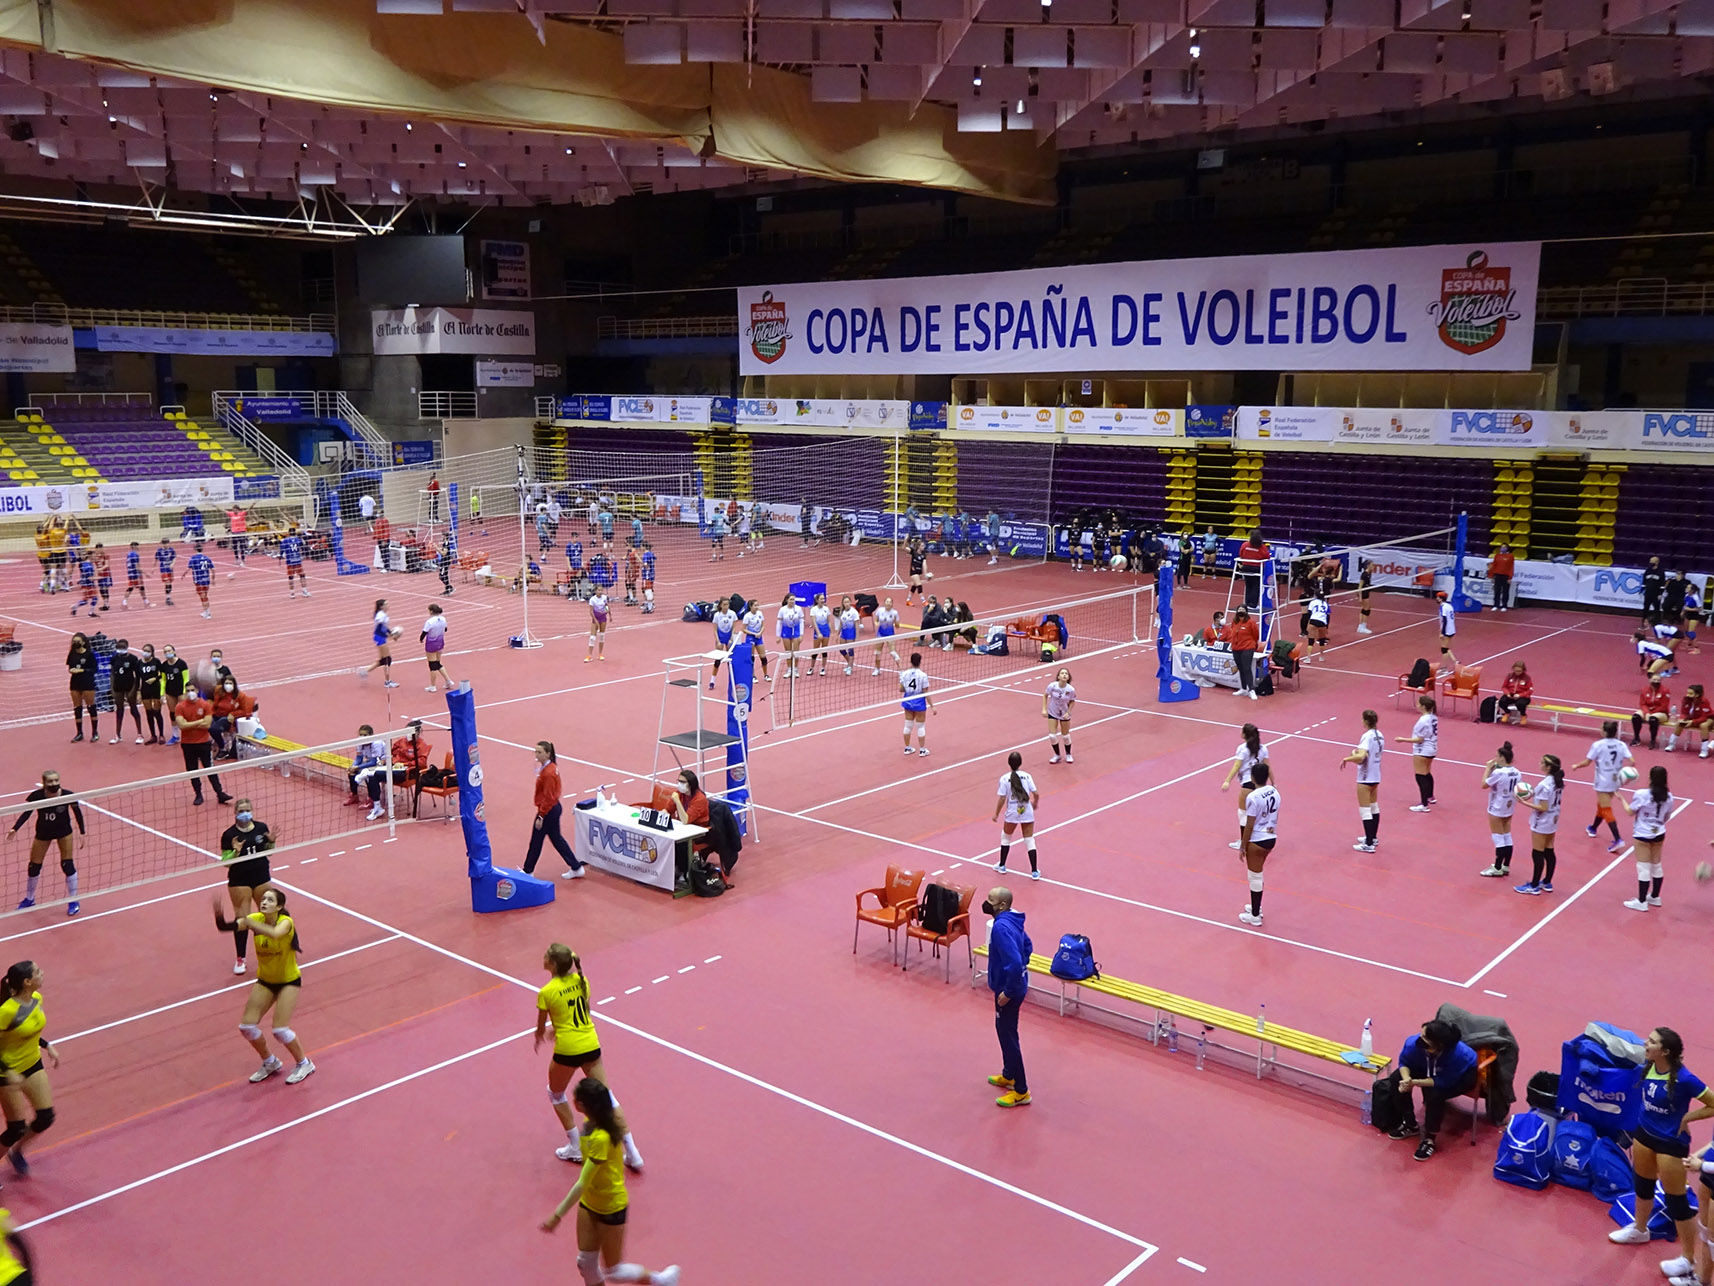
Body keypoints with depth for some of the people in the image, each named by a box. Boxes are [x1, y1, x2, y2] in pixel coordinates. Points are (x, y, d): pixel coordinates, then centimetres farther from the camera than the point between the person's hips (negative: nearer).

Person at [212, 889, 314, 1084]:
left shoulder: (285, 922, -24)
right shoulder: (256, 919, -13)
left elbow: (275, 934, -49)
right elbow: (225, 927, -30)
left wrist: (250, 923, -62)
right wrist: (219, 914, -52)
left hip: (289, 981, -5)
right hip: (265, 980, 5)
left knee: (280, 1029, -12)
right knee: (246, 1026, -1)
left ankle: (304, 1064, 13)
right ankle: (270, 1062, 25)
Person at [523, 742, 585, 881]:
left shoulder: (548, 773, -24)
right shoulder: (551, 766, 5)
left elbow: (548, 798, -23)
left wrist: (540, 817, -20)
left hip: (548, 810, -10)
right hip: (555, 807, 10)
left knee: (536, 841, 6)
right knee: (556, 839, 17)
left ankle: (528, 871, 22)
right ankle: (576, 868, 21)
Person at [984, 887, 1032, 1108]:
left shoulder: (1001, 927, -28)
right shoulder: (1012, 920, 3)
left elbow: (1015, 962, -34)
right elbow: (1027, 945, 19)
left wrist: (1008, 992, -24)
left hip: (1009, 991, -10)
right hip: (1014, 984, 10)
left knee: (1008, 1036, 2)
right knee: (1004, 1030, 25)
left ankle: (1020, 1091, 13)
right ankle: (1008, 1075, 42)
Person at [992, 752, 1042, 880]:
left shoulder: (1004, 778, -10)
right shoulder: (1027, 776, -5)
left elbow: (1002, 798, -10)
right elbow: (1036, 794, -5)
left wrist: (996, 814, 1)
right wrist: (1035, 803, 16)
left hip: (1012, 813, -1)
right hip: (1027, 813, 1)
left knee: (1005, 837, 22)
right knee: (1030, 841, 8)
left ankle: (1002, 866, 31)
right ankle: (1034, 872, 7)